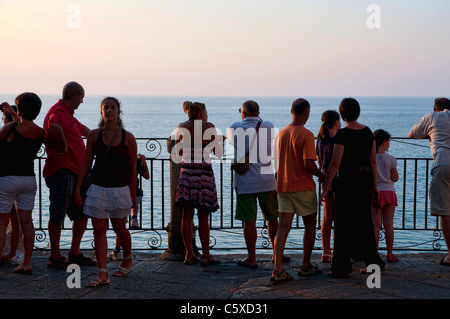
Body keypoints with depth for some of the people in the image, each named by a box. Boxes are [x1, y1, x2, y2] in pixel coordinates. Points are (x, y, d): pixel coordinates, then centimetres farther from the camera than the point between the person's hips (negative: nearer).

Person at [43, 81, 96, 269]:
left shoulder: (68, 115, 22)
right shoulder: (58, 112, -12)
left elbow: (82, 129, 42)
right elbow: (54, 126, -38)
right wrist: (63, 144, -23)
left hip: (74, 171, 10)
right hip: (61, 171, -10)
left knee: (82, 213, 13)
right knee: (57, 215, -3)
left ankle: (75, 254, 22)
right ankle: (55, 257, 3)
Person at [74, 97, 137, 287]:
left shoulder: (128, 138, -4)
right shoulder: (94, 135, 1)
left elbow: (133, 169, 2)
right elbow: (86, 164, 5)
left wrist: (133, 195, 2)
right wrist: (77, 189, 2)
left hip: (120, 189, -1)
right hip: (98, 189, 2)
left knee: (119, 228, 10)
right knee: (99, 230, -2)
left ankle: (127, 258, 38)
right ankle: (102, 274, -1)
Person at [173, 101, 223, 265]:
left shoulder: (181, 127, 6)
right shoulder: (209, 127, -3)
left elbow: (177, 155, 11)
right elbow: (218, 153, 3)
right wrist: (220, 141, 22)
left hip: (186, 171, 3)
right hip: (204, 172, -3)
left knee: (187, 216, 7)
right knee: (203, 217, 3)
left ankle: (189, 254, 8)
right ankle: (206, 256, 7)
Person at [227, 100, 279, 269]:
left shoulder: (235, 128, -3)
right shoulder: (268, 126, 0)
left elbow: (229, 140, 20)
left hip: (244, 182, -2)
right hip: (267, 181, 2)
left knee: (249, 221, 1)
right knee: (272, 219, 14)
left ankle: (251, 259, 5)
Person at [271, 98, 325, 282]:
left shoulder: (281, 134, 6)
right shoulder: (306, 135, -14)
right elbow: (309, 164, -20)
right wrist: (321, 175, -3)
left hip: (283, 186, 5)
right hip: (303, 187, -5)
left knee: (283, 227, 1)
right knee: (310, 226, 12)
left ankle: (278, 269, -8)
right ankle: (306, 266, 20)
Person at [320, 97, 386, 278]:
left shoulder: (342, 134, -14)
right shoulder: (368, 132, 5)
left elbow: (335, 164, -14)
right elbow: (373, 161, 8)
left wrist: (326, 187, -9)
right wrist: (374, 184, 15)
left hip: (347, 181, -6)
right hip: (366, 179, 6)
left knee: (343, 224, 1)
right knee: (363, 222, 17)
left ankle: (341, 268, 5)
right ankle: (374, 262, 23)